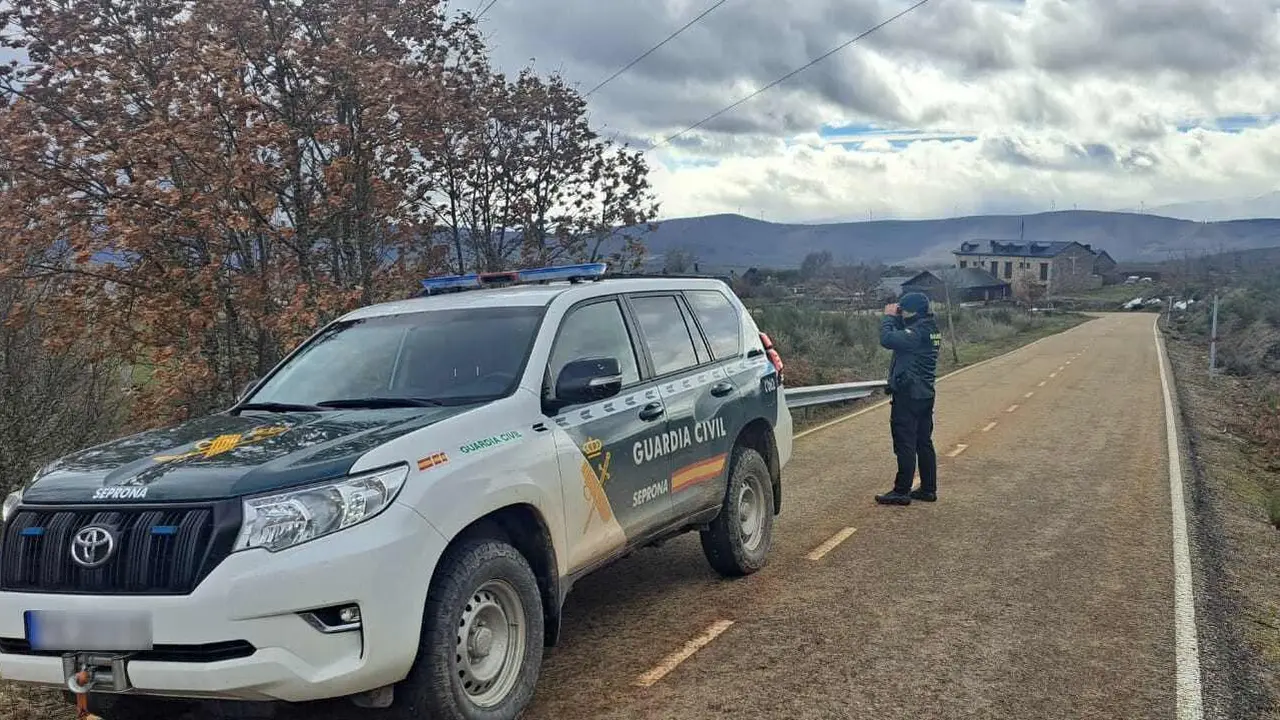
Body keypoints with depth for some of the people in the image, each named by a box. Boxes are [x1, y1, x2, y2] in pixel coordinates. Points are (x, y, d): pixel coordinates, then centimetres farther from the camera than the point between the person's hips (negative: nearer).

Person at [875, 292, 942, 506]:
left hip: (908, 396, -10)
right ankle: (928, 489, 18)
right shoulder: (930, 329, 10)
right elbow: (902, 336, 22)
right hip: (925, 394, 10)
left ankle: (901, 492, 0)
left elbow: (887, 339, -28)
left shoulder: (917, 332, -19)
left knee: (905, 444, -4)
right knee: (924, 442, 13)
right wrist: (895, 318, 7)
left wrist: (889, 317, -13)